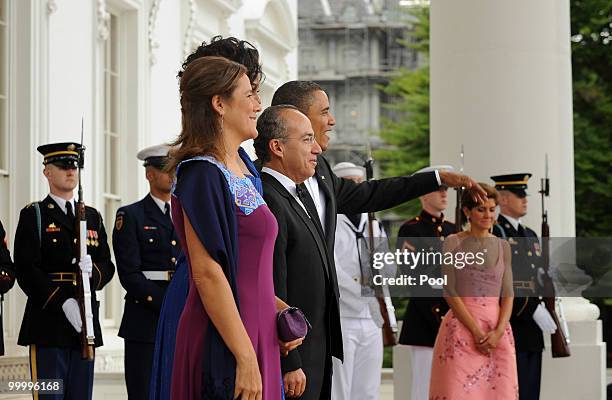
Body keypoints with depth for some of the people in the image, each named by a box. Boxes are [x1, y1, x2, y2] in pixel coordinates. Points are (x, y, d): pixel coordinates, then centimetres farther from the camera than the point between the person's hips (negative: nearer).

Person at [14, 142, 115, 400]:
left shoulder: (92, 217, 18)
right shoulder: (34, 216, 2)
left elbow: (107, 266, 13)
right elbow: (26, 270, -9)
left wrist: (93, 271, -12)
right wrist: (63, 302, -19)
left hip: (85, 321, 5)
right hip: (48, 319, -5)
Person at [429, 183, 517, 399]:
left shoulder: (502, 246, 11)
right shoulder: (453, 243, 0)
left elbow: (508, 294, 6)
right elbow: (450, 292, -6)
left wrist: (499, 331, -10)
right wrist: (476, 332, -13)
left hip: (497, 329, 4)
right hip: (462, 326, -4)